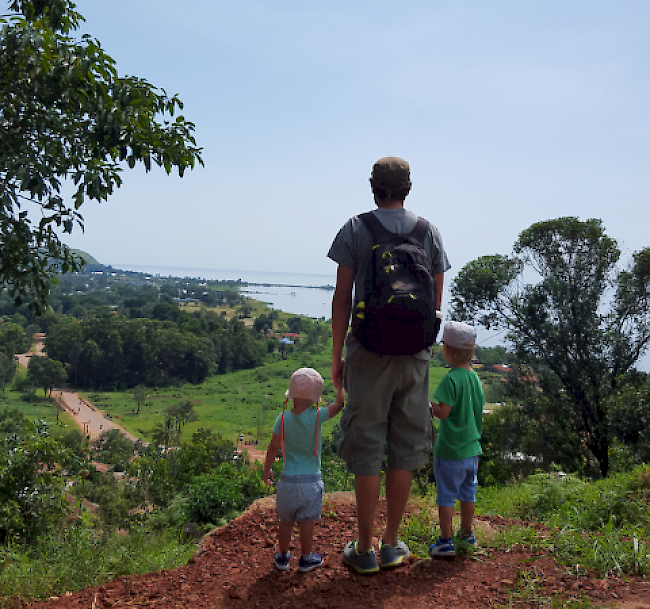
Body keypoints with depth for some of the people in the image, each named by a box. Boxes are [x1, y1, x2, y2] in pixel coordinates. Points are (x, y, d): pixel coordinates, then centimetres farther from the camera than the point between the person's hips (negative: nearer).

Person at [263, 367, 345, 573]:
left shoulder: (283, 418, -7)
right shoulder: (316, 416, -12)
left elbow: (273, 448, -2)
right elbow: (338, 404, 2)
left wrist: (267, 470, 13)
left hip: (288, 480, 2)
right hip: (311, 481, -2)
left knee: (285, 521, 16)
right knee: (307, 522, 11)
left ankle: (283, 556, 30)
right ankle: (306, 558, 24)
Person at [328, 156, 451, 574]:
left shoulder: (355, 229, 0)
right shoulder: (429, 231, 8)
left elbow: (342, 298, -3)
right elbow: (437, 300, 9)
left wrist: (336, 356, 3)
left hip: (368, 350, -2)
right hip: (414, 352, 3)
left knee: (366, 446, 3)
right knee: (405, 446, 10)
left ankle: (365, 549, 10)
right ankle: (392, 545, 18)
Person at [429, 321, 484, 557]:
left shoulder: (451, 379, -19)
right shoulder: (475, 377, 4)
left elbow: (443, 412, -21)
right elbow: (479, 411, 12)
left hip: (450, 450, -7)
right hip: (472, 448, 7)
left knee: (446, 496, 4)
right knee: (468, 493, 19)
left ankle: (446, 542, 10)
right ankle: (467, 535, 33)